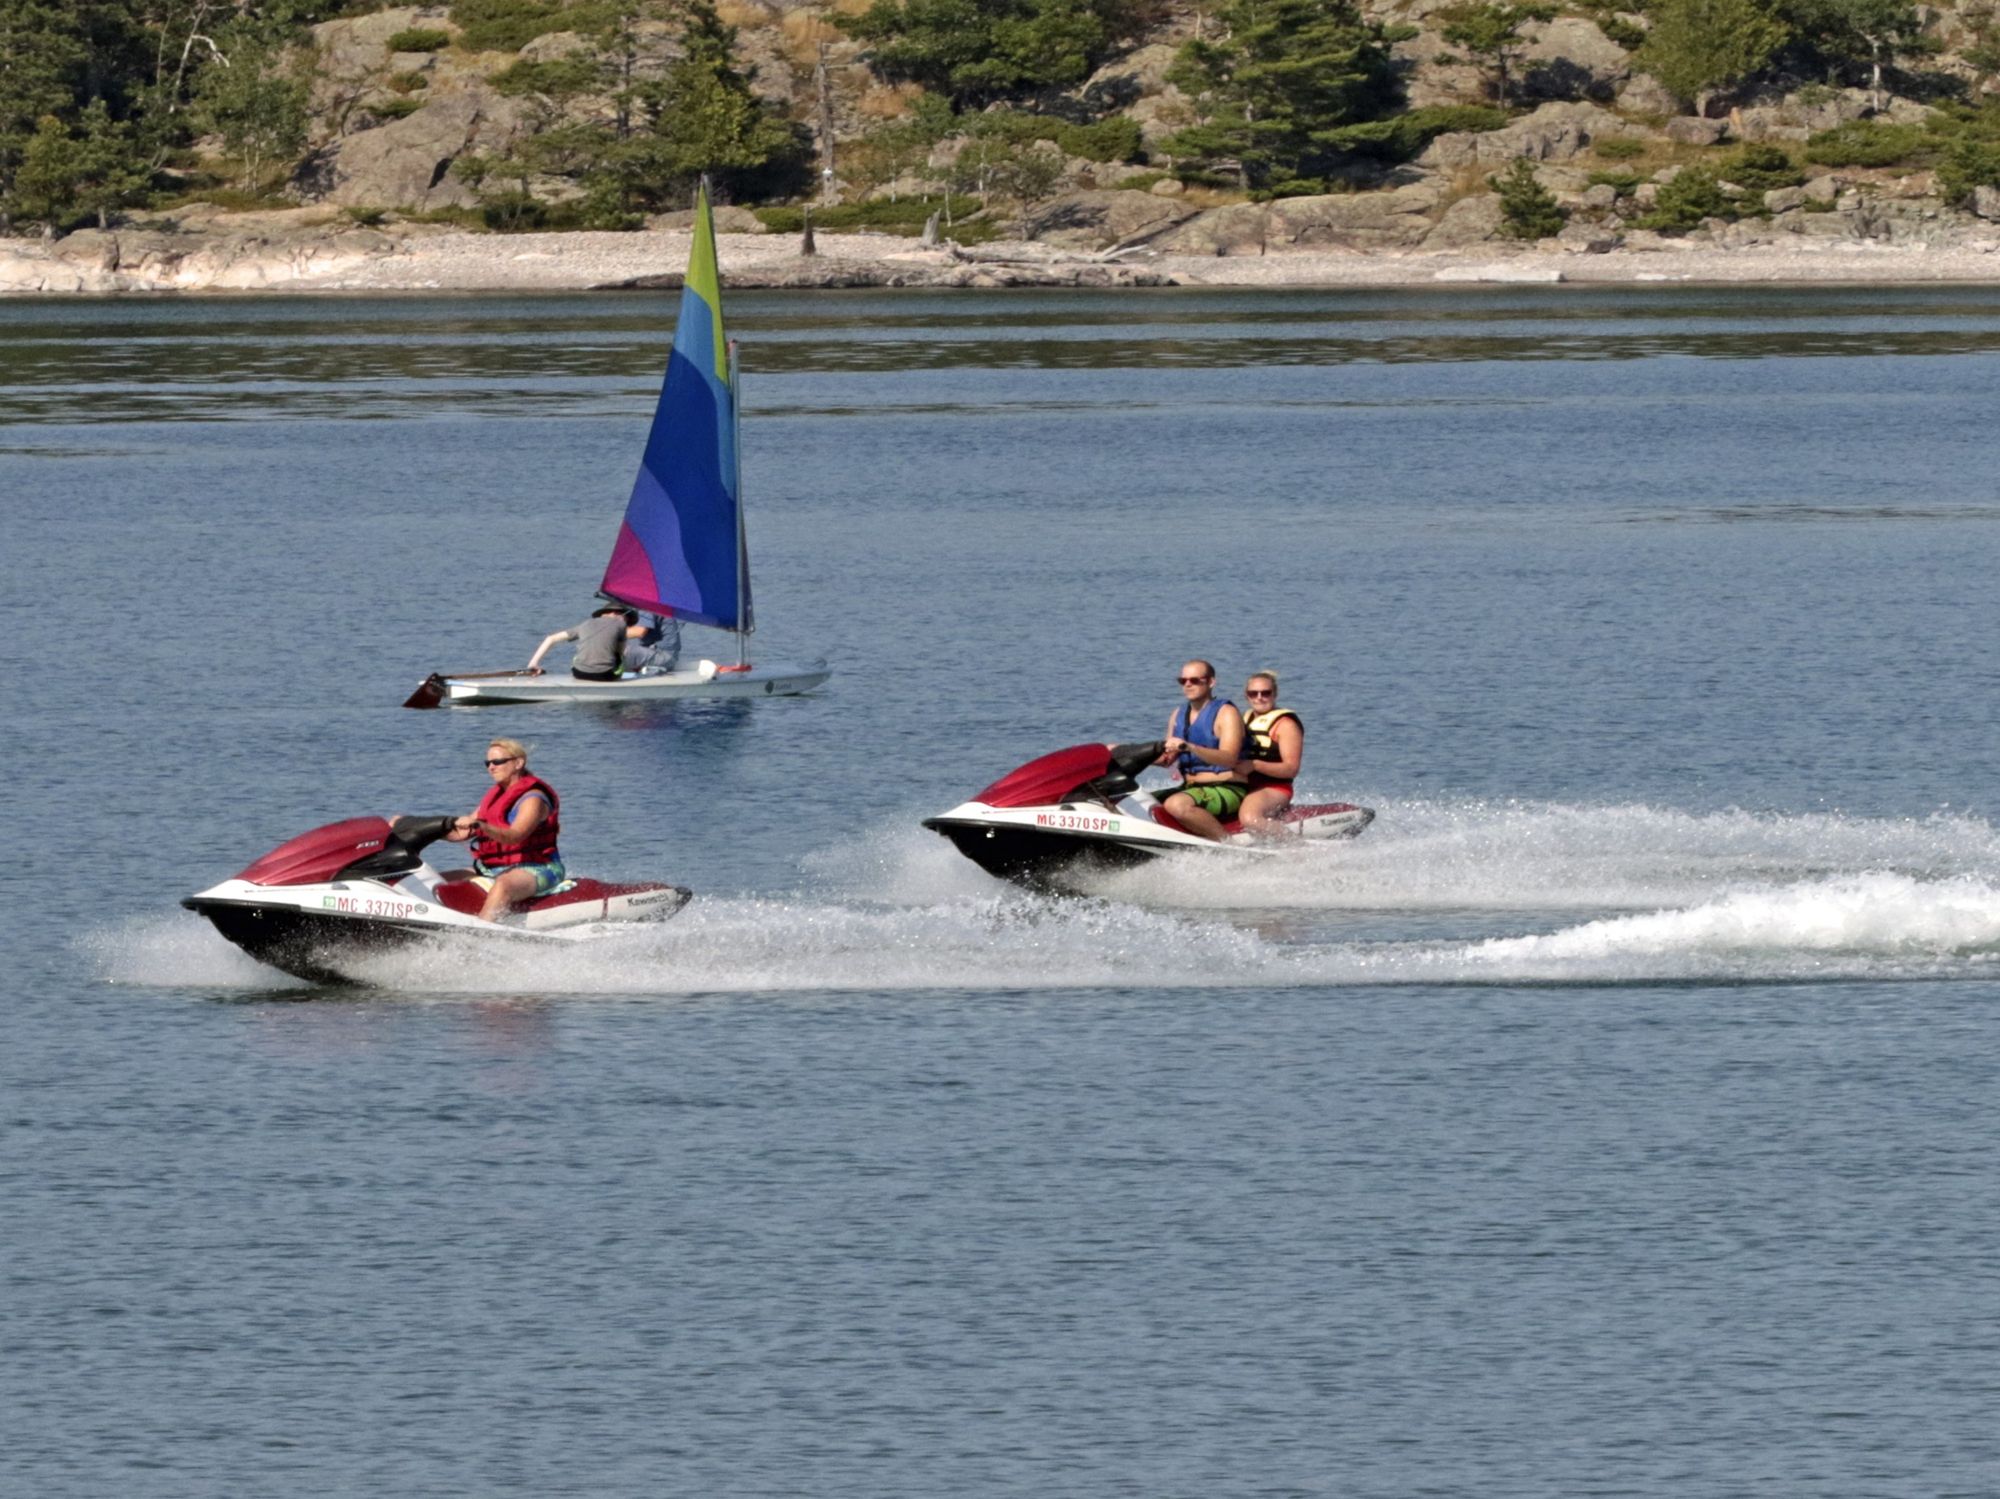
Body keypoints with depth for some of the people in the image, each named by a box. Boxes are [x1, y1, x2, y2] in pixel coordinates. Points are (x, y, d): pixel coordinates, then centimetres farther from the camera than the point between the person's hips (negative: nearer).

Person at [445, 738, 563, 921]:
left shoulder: (533, 798, -11)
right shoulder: (495, 795, 16)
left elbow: (514, 836, -29)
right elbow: (462, 833, 18)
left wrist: (480, 826, -44)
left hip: (536, 869, -10)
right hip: (493, 870, 10)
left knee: (503, 886, -42)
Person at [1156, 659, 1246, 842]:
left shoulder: (1226, 713, -9)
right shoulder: (1178, 715, 14)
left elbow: (1229, 758, -23)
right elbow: (1167, 759, 18)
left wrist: (1189, 747, -36)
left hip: (1227, 790, -8)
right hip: (1189, 786, 8)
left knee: (1177, 805, -35)